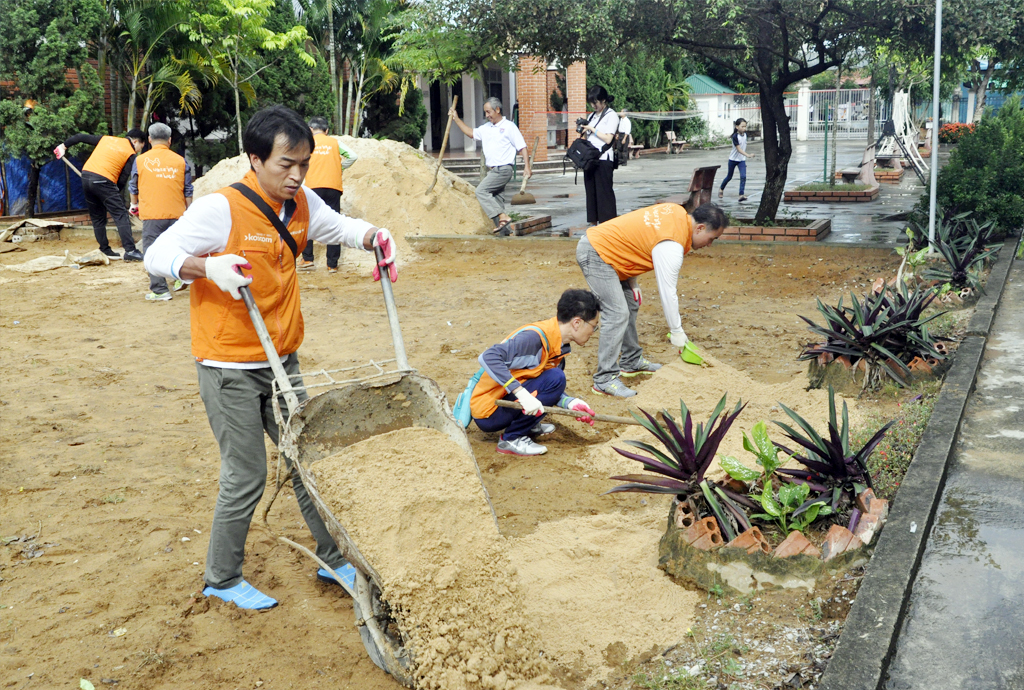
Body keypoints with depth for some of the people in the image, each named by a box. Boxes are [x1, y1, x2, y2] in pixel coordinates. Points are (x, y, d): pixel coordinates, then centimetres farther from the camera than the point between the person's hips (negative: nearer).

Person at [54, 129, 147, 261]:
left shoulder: (106, 139, 21)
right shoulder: (131, 154, 4)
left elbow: (81, 137, 22)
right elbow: (123, 179, -2)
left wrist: (64, 146, 31)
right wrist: (116, 193, 8)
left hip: (86, 176, 7)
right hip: (103, 180, -7)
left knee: (97, 218, 15)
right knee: (121, 216, -8)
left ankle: (105, 250, 17)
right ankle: (130, 251, -18)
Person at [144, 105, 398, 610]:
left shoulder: (302, 204, 3)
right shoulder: (220, 209, -17)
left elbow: (338, 227, 20)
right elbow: (157, 256, -15)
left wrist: (372, 237, -1)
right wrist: (207, 266, -33)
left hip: (282, 363, 7)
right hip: (230, 370, -7)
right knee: (246, 478, 1)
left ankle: (333, 559, 29)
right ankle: (221, 579, 23)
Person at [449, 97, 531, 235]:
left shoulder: (509, 127, -4)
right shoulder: (486, 128, 16)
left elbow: (522, 147, -6)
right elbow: (471, 133, 30)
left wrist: (527, 167, -14)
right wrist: (456, 119, 25)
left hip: (503, 170, -8)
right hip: (492, 171, 8)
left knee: (481, 190, -18)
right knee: (496, 199, 6)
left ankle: (503, 217, -20)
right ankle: (502, 229, 8)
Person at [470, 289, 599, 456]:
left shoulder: (559, 345, 5)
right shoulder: (536, 336, -23)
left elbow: (548, 391, 9)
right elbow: (488, 357, -32)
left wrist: (570, 403, -10)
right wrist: (521, 393, -35)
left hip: (510, 399, 9)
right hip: (488, 415, -9)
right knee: (555, 379, -21)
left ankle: (528, 425, 10)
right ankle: (511, 439, -11)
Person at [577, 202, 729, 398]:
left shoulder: (679, 213, 4)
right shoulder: (671, 247, -23)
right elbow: (667, 292, -18)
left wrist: (631, 281, 12)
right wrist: (677, 332, -8)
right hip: (594, 255, -11)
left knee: (630, 306, 15)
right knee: (617, 315, -16)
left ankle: (631, 362, 25)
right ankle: (604, 379, -13)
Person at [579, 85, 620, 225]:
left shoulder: (611, 116, -3)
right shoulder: (591, 116, 18)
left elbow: (608, 139, -11)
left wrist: (592, 129, -8)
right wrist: (584, 129, 4)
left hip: (603, 158, -7)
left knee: (604, 191, -6)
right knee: (591, 190, 6)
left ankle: (607, 221, -3)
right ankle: (593, 220, 11)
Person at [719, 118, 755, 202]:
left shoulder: (745, 134, -1)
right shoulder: (735, 136, -21)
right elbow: (738, 149, -29)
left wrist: (745, 158, 16)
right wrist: (748, 155, -41)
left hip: (742, 160, 4)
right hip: (733, 159, -4)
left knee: (743, 176, -13)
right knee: (729, 176, 13)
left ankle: (741, 194, -14)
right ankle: (721, 189, 38)